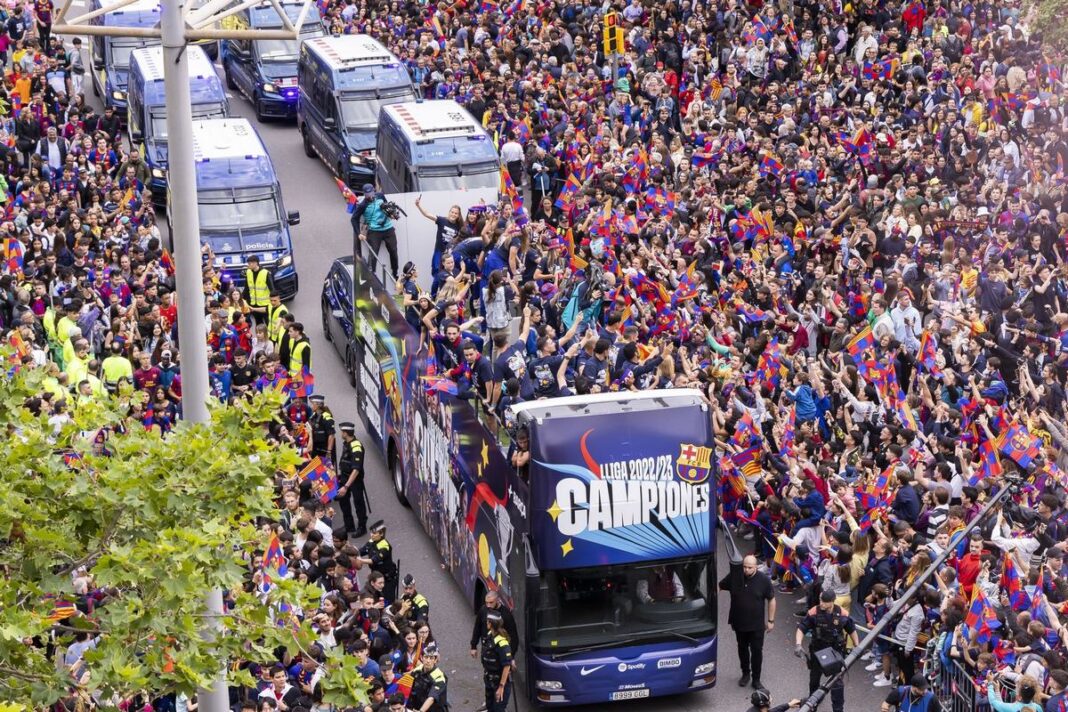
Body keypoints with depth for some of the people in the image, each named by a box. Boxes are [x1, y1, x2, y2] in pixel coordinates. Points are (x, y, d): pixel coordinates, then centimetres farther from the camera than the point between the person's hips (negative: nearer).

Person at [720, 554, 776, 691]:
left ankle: (756, 679, 17)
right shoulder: (734, 576, -12)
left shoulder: (763, 580, -15)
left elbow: (771, 600, -5)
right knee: (742, 648, 18)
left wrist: (770, 620, -3)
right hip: (739, 622, 2)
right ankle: (745, 674, 37)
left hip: (757, 623, -2)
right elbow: (719, 587, 2)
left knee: (757, 650, 4)